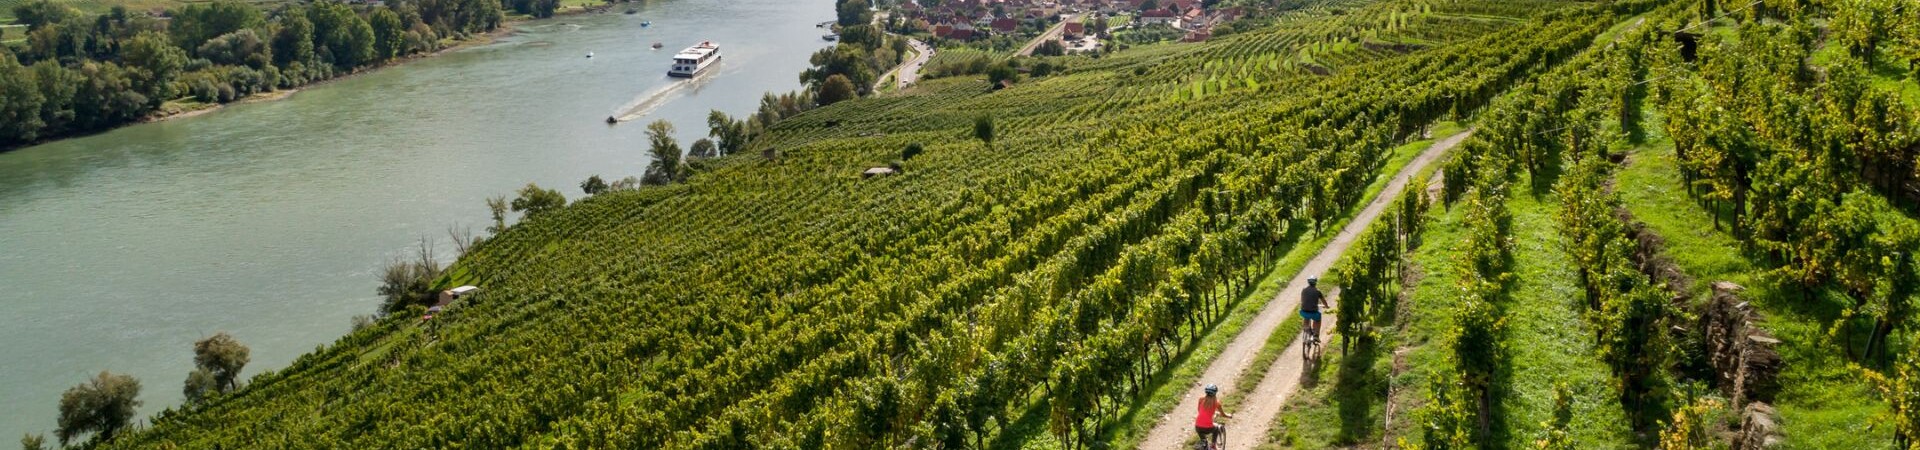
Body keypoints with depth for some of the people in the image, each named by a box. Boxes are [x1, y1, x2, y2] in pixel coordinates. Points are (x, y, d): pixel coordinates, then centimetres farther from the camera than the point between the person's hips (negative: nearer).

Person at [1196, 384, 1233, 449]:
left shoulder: (1201, 399, 1)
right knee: (1216, 427, 33)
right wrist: (1229, 416, 33)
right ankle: (1213, 444, 30)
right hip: (1208, 428, -2)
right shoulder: (1216, 402, -4)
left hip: (1198, 427, 2)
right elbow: (1223, 414, 11)